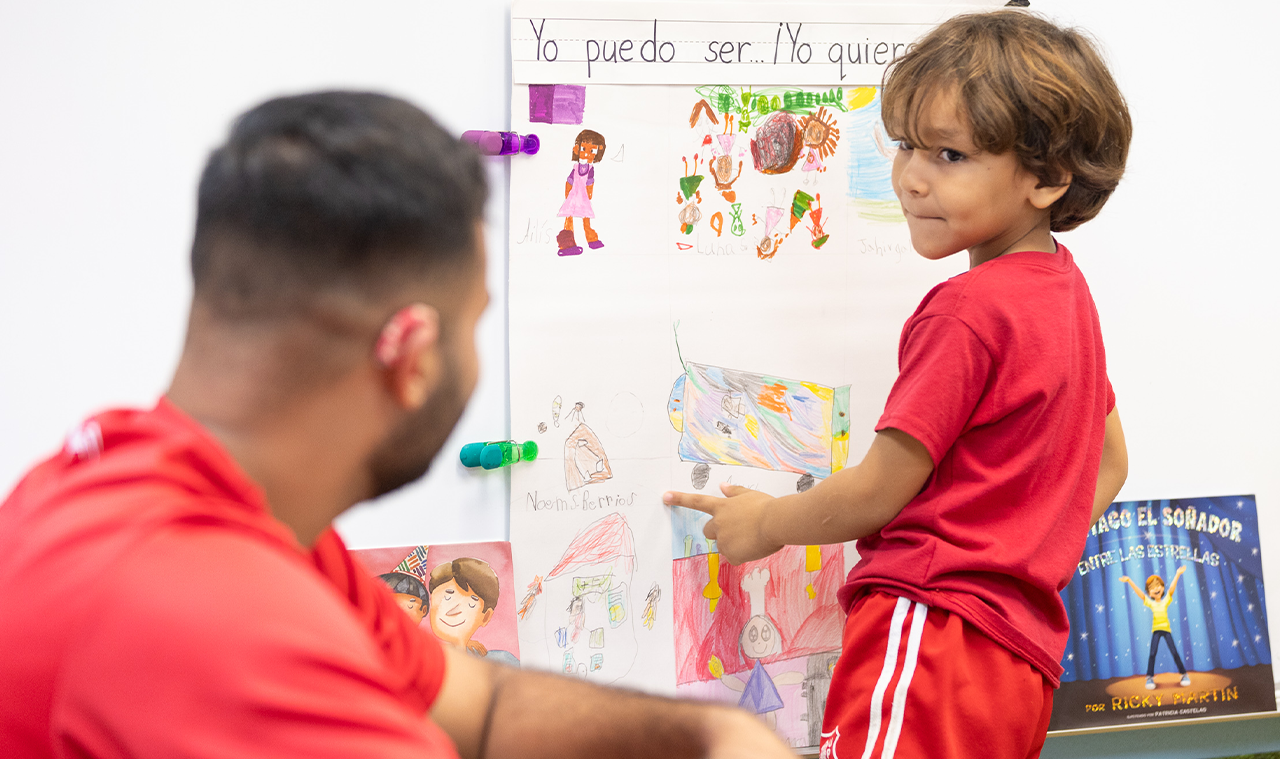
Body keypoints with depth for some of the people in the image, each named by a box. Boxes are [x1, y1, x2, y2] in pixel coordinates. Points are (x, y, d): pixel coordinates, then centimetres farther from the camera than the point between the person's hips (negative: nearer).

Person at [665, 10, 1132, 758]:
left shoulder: (969, 311, -12)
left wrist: (768, 521, 8)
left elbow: (878, 493, -9)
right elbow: (1109, 462, 28)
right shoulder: (1065, 287, 17)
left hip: (933, 626, -10)